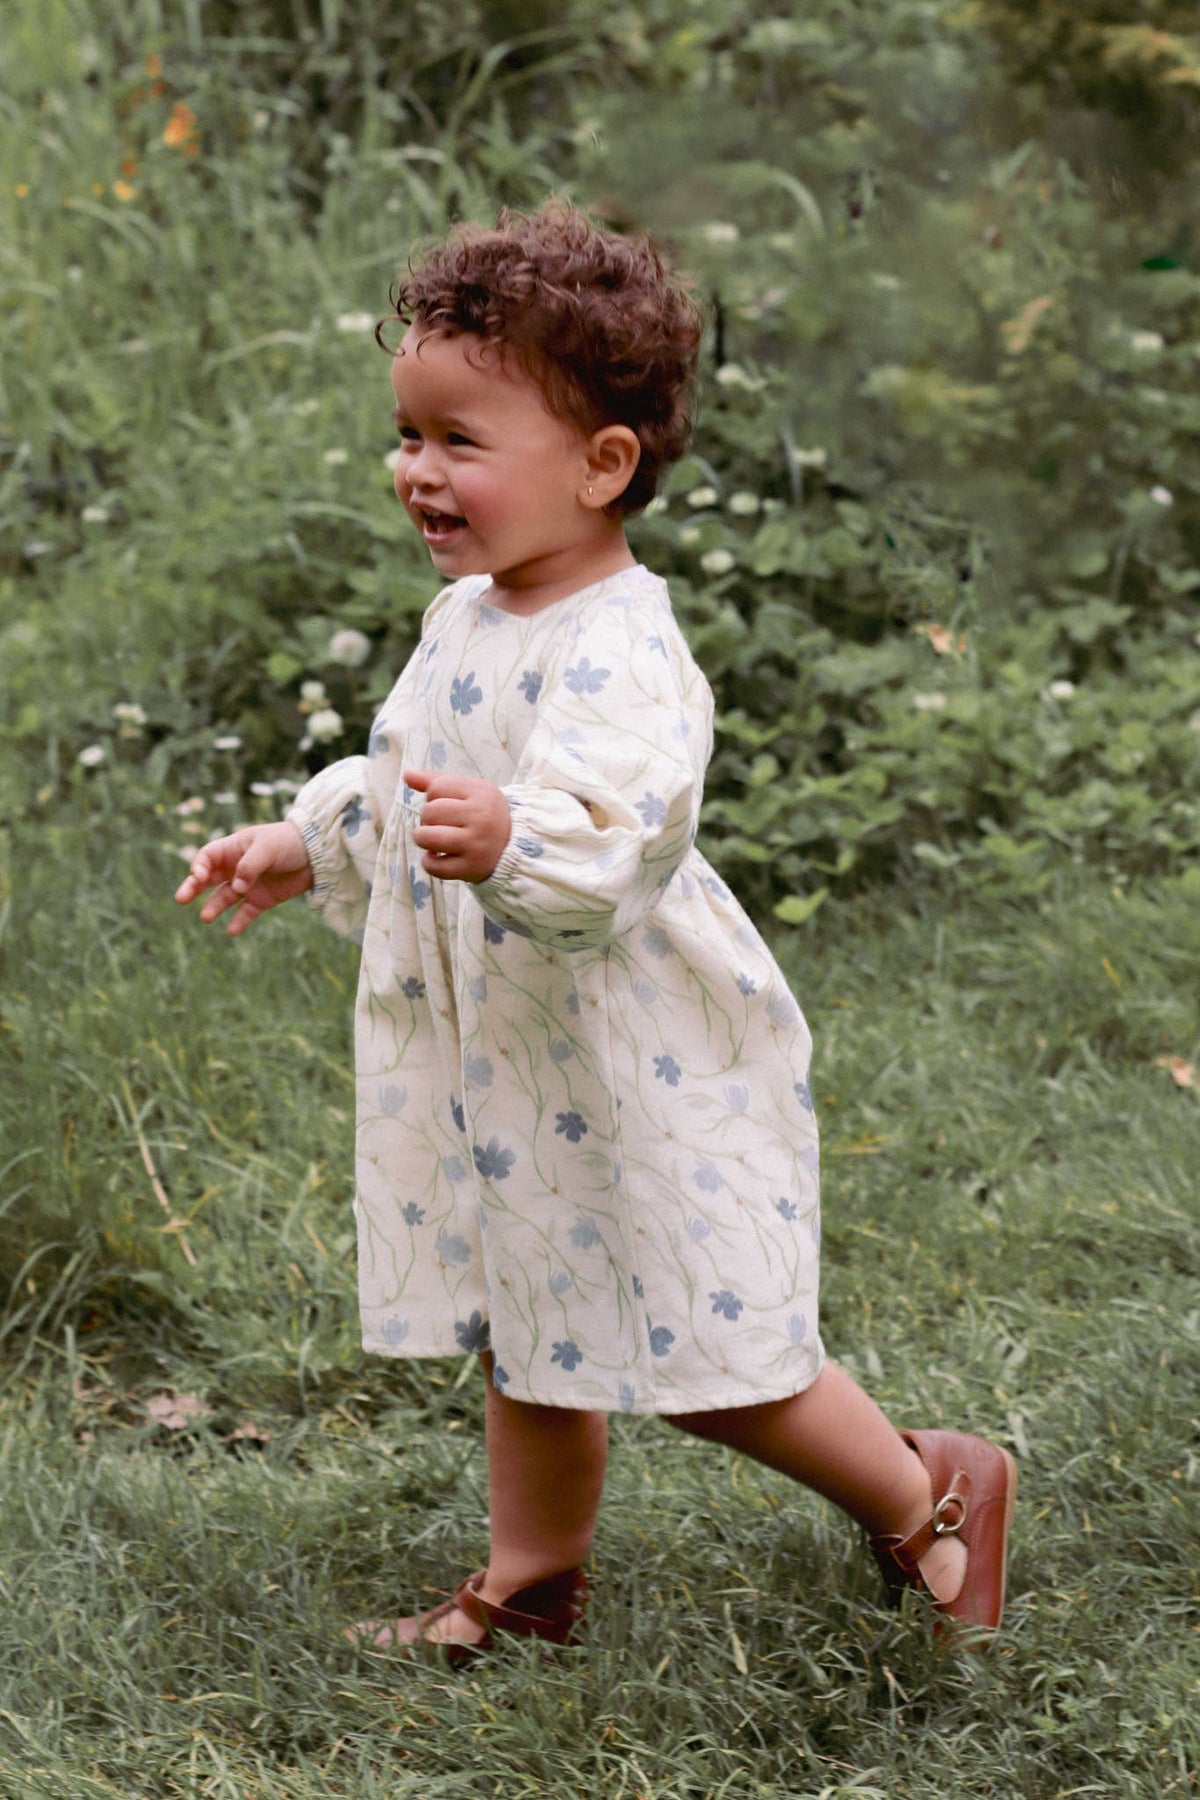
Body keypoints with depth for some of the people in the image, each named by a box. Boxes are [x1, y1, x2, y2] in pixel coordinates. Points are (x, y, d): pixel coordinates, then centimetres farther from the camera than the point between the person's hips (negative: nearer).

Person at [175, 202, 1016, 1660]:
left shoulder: (618, 654, -24)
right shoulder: (468, 615, 7)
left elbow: (613, 833, -40)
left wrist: (512, 842, -58)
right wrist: (307, 844, 23)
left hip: (635, 1078, -9)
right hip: (495, 1066, 9)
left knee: (704, 1362, 2)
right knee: (527, 1342, 20)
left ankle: (931, 1496, 23)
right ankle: (530, 1582, 36)